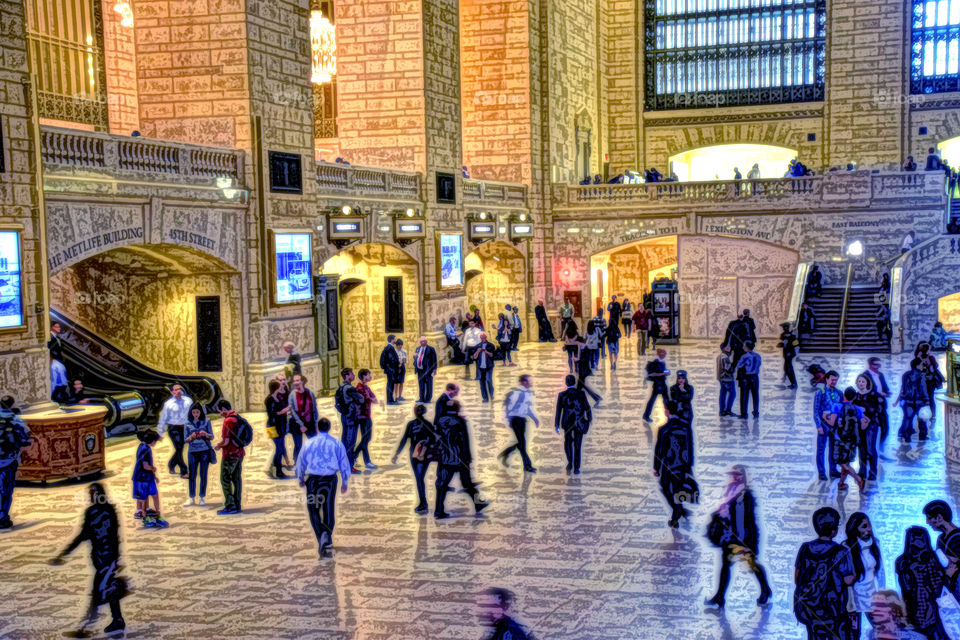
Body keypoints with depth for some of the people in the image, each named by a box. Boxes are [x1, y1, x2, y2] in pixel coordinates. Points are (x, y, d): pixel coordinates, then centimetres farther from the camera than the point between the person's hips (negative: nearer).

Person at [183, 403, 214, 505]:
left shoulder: (206, 422, 3)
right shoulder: (188, 424, 4)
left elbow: (212, 436, 3)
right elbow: (185, 439, 5)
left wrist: (206, 434, -17)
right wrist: (191, 437, -16)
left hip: (205, 451, 0)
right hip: (192, 451, 1)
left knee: (203, 475, 2)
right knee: (192, 475, 0)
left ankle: (202, 497, 11)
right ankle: (191, 498, 7)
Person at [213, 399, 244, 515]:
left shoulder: (228, 421, -19)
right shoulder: (238, 418, 9)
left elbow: (226, 441, -21)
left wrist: (218, 446, -1)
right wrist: (221, 444, 17)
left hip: (230, 455, -9)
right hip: (239, 452, 9)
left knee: (225, 480, -1)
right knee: (237, 479, 11)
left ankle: (230, 506, -1)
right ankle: (237, 505, 15)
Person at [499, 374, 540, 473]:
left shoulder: (529, 393, 12)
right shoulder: (517, 393, -15)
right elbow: (510, 405, -14)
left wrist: (535, 418, 16)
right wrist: (509, 420, -14)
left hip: (523, 420, 9)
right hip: (516, 419, -9)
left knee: (521, 442, 11)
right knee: (522, 443, -7)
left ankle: (505, 454, 32)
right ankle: (527, 466, -2)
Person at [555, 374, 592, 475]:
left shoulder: (562, 395, -7)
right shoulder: (581, 393, -7)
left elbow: (558, 410, -6)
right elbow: (587, 407, -1)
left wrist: (557, 425, -1)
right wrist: (590, 417, 18)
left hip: (567, 423, 0)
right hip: (579, 423, 0)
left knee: (568, 443, 20)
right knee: (578, 446, 9)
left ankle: (570, 462, -1)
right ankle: (576, 469, 9)